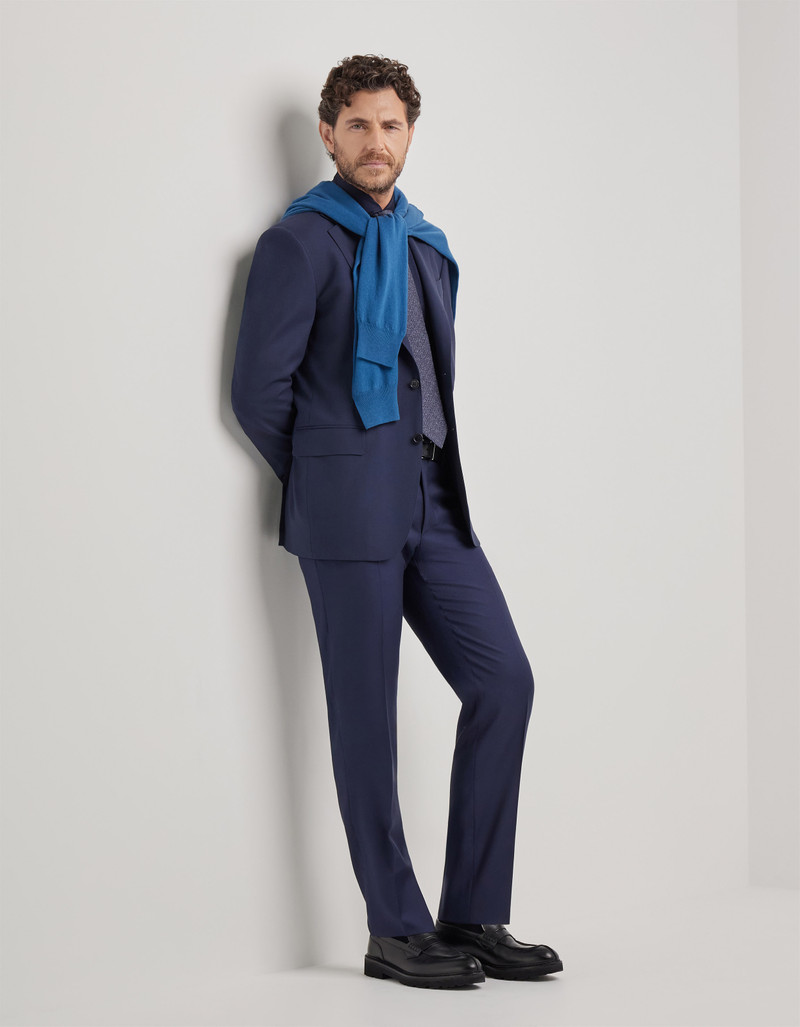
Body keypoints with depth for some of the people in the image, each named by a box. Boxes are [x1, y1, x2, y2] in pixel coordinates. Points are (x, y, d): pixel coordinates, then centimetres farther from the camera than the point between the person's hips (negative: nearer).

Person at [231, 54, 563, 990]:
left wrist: (441, 477, 14)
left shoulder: (427, 244, 18)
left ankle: (471, 917, 10)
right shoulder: (299, 242, -4)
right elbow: (258, 391, -6)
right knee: (366, 714, -1)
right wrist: (330, 486, 2)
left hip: (433, 502, 7)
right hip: (350, 508, -7)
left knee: (503, 681, 1)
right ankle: (397, 933, 9)